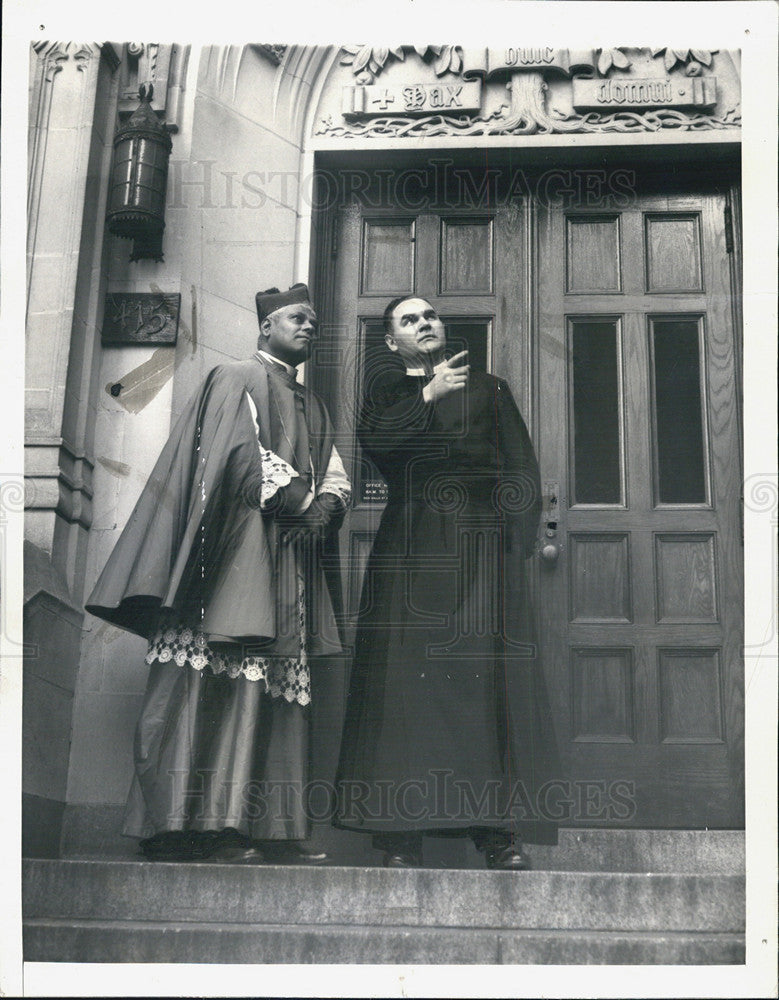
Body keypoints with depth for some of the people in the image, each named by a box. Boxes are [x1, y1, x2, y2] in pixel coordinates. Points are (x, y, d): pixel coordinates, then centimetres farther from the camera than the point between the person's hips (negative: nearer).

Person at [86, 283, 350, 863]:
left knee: (281, 685, 0)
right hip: (242, 548, -7)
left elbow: (336, 476, 20)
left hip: (294, 562, 7)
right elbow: (243, 456, -8)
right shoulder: (238, 380, 7)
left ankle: (275, 829, -2)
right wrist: (302, 498, -8)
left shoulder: (314, 408, 28)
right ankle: (203, 823, -16)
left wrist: (328, 506, -1)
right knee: (229, 682, -15)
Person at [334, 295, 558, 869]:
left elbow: (522, 467, 11)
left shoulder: (488, 388, 21)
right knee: (408, 677, -9)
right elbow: (373, 440, -2)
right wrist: (428, 396, -10)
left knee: (490, 678, -9)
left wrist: (517, 540, -1)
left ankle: (501, 831, -8)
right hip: (411, 552, 0)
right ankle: (402, 833, -8)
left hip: (483, 547, 0)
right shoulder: (384, 391, 20)